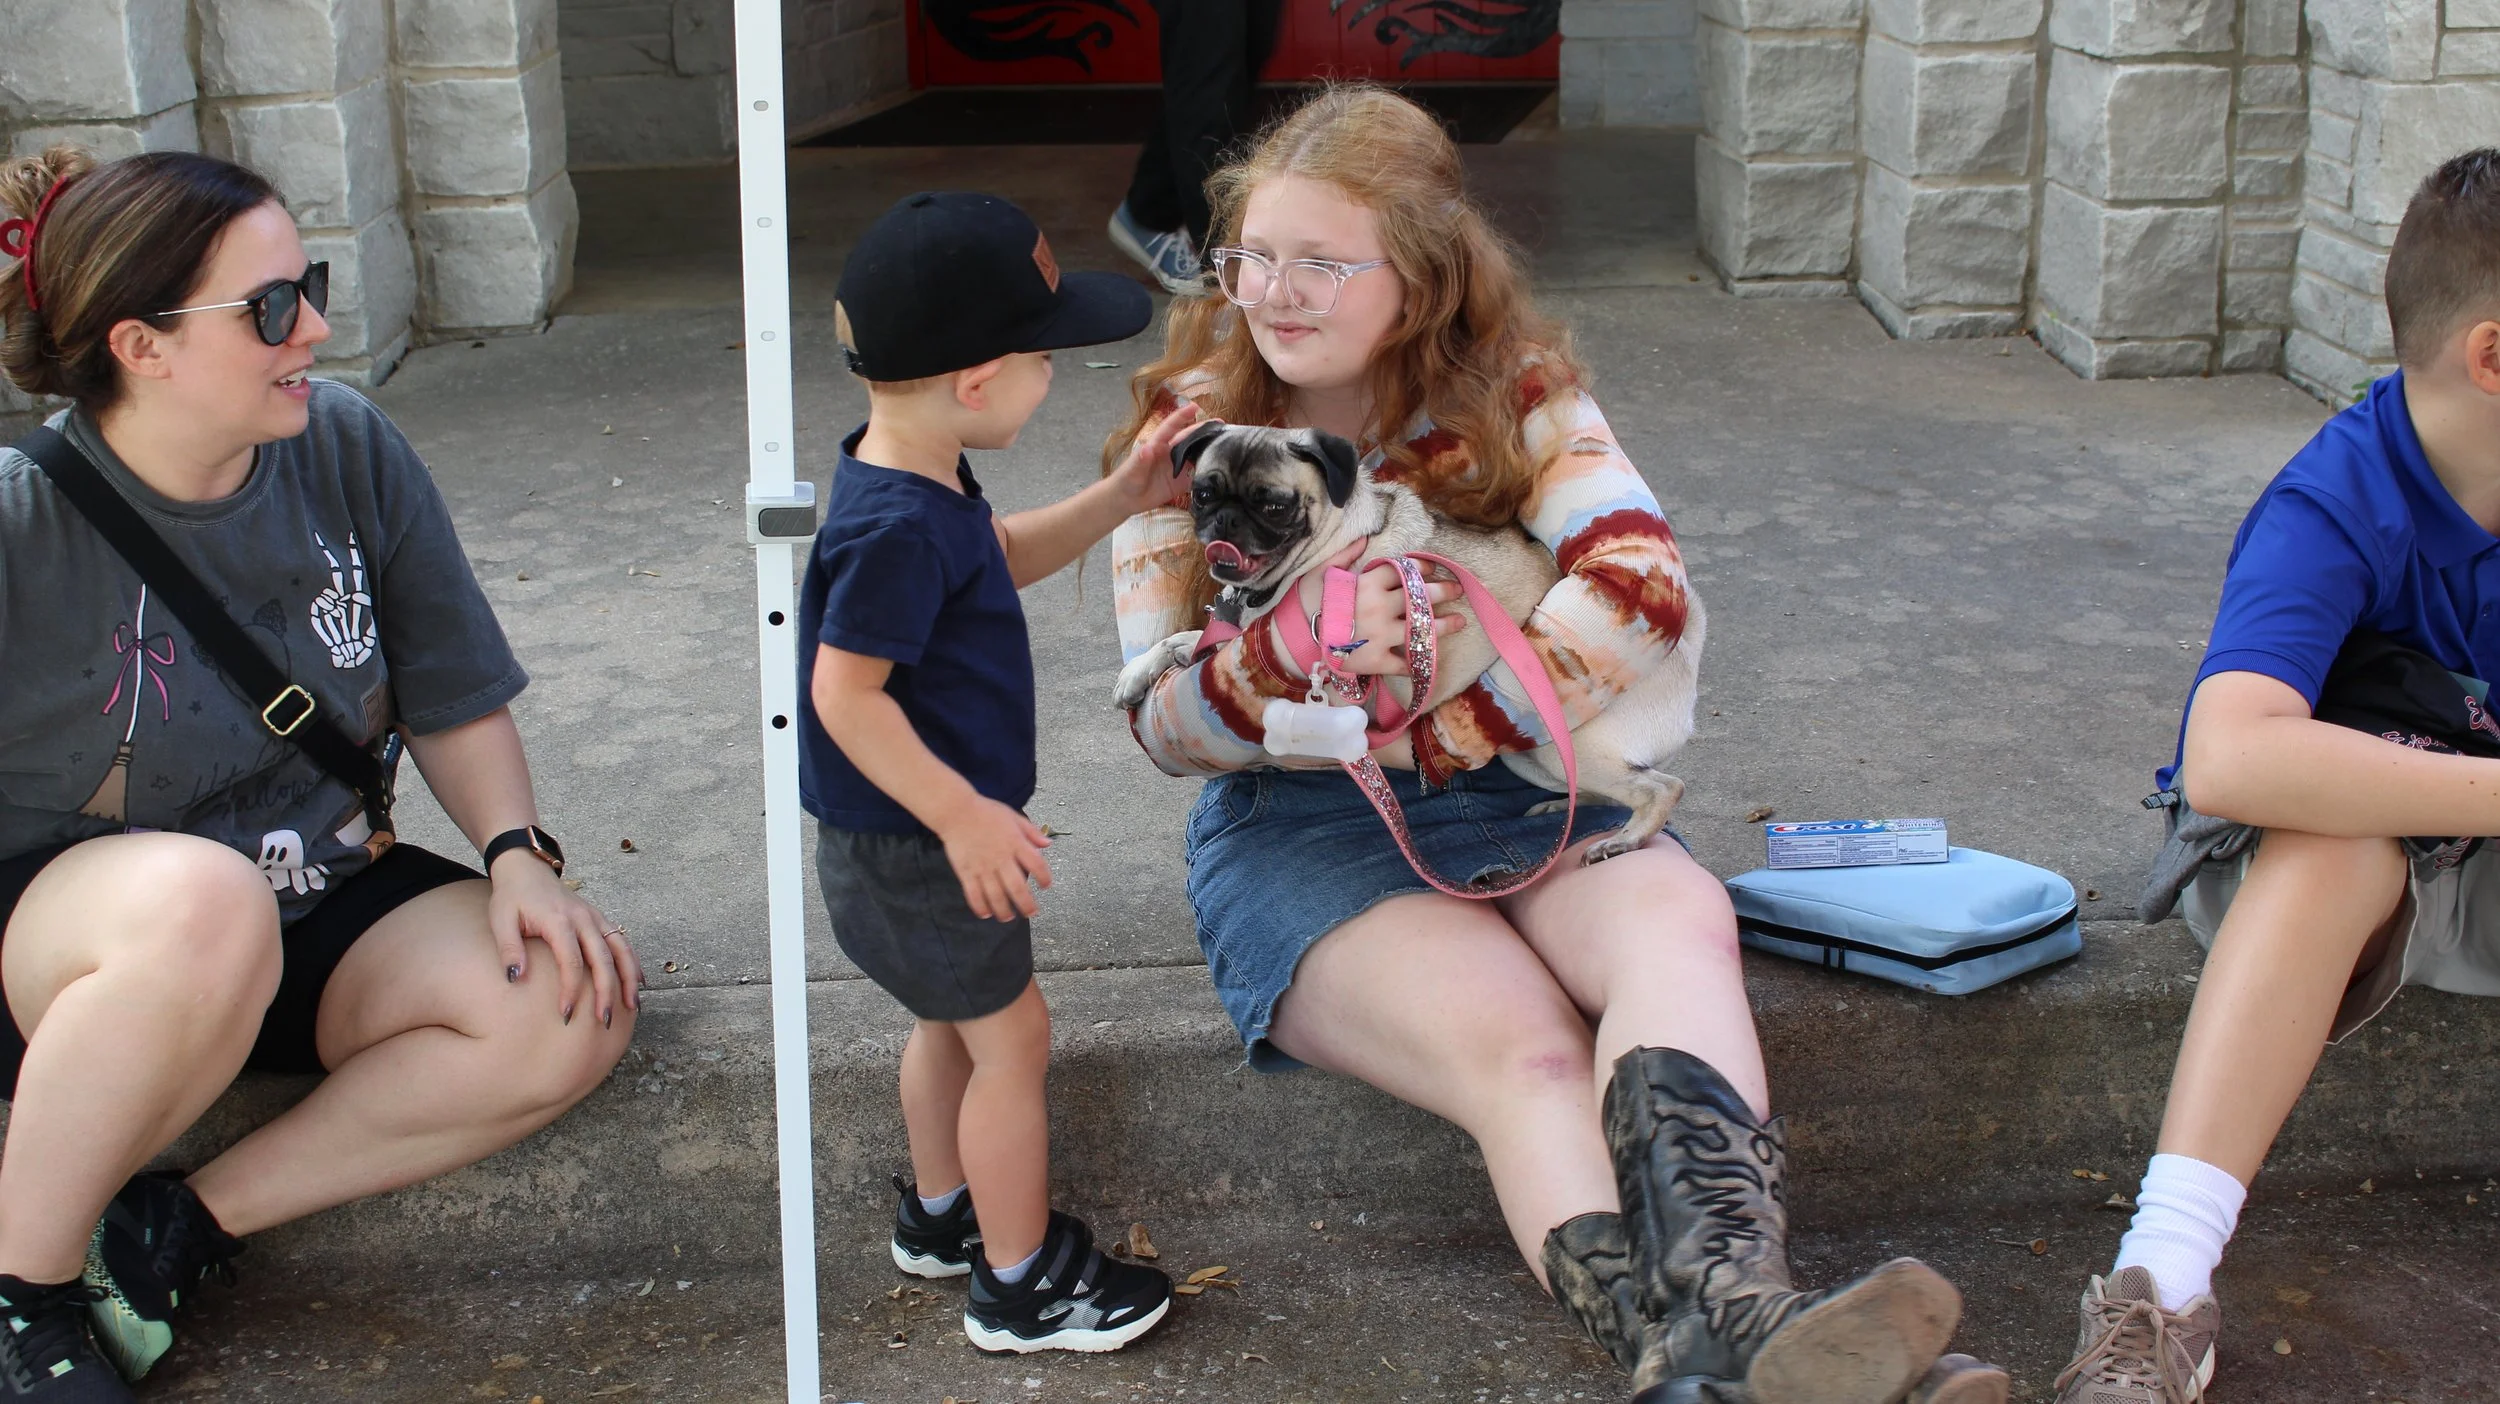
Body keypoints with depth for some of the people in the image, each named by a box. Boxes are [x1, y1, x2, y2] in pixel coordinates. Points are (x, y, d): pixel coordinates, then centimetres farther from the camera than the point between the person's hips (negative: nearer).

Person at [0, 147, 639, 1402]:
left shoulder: (347, 448, -6)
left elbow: (453, 700, 5)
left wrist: (517, 855, -12)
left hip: (321, 899, 5)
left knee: (573, 1011, -19)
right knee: (210, 905, -41)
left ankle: (191, 1219, -11)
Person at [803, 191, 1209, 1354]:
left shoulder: (919, 484, 1)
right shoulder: (896, 527, -30)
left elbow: (1005, 557, 19)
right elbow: (846, 693, -29)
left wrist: (1117, 500, 8)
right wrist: (961, 813, -27)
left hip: (920, 834, 10)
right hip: (911, 851, -10)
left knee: (955, 1021, 25)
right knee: (1011, 1037, 2)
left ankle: (940, 1215, 44)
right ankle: (1021, 1284, 15)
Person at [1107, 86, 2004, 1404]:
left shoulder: (1512, 394, 0)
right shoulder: (1189, 430, -1)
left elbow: (1642, 583, -18)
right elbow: (1164, 726, -5)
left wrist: (1444, 736, -19)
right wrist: (1289, 655, -26)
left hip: (1513, 795, 2)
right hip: (1296, 830, -1)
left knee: (1680, 916, -31)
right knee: (1524, 1052, -30)